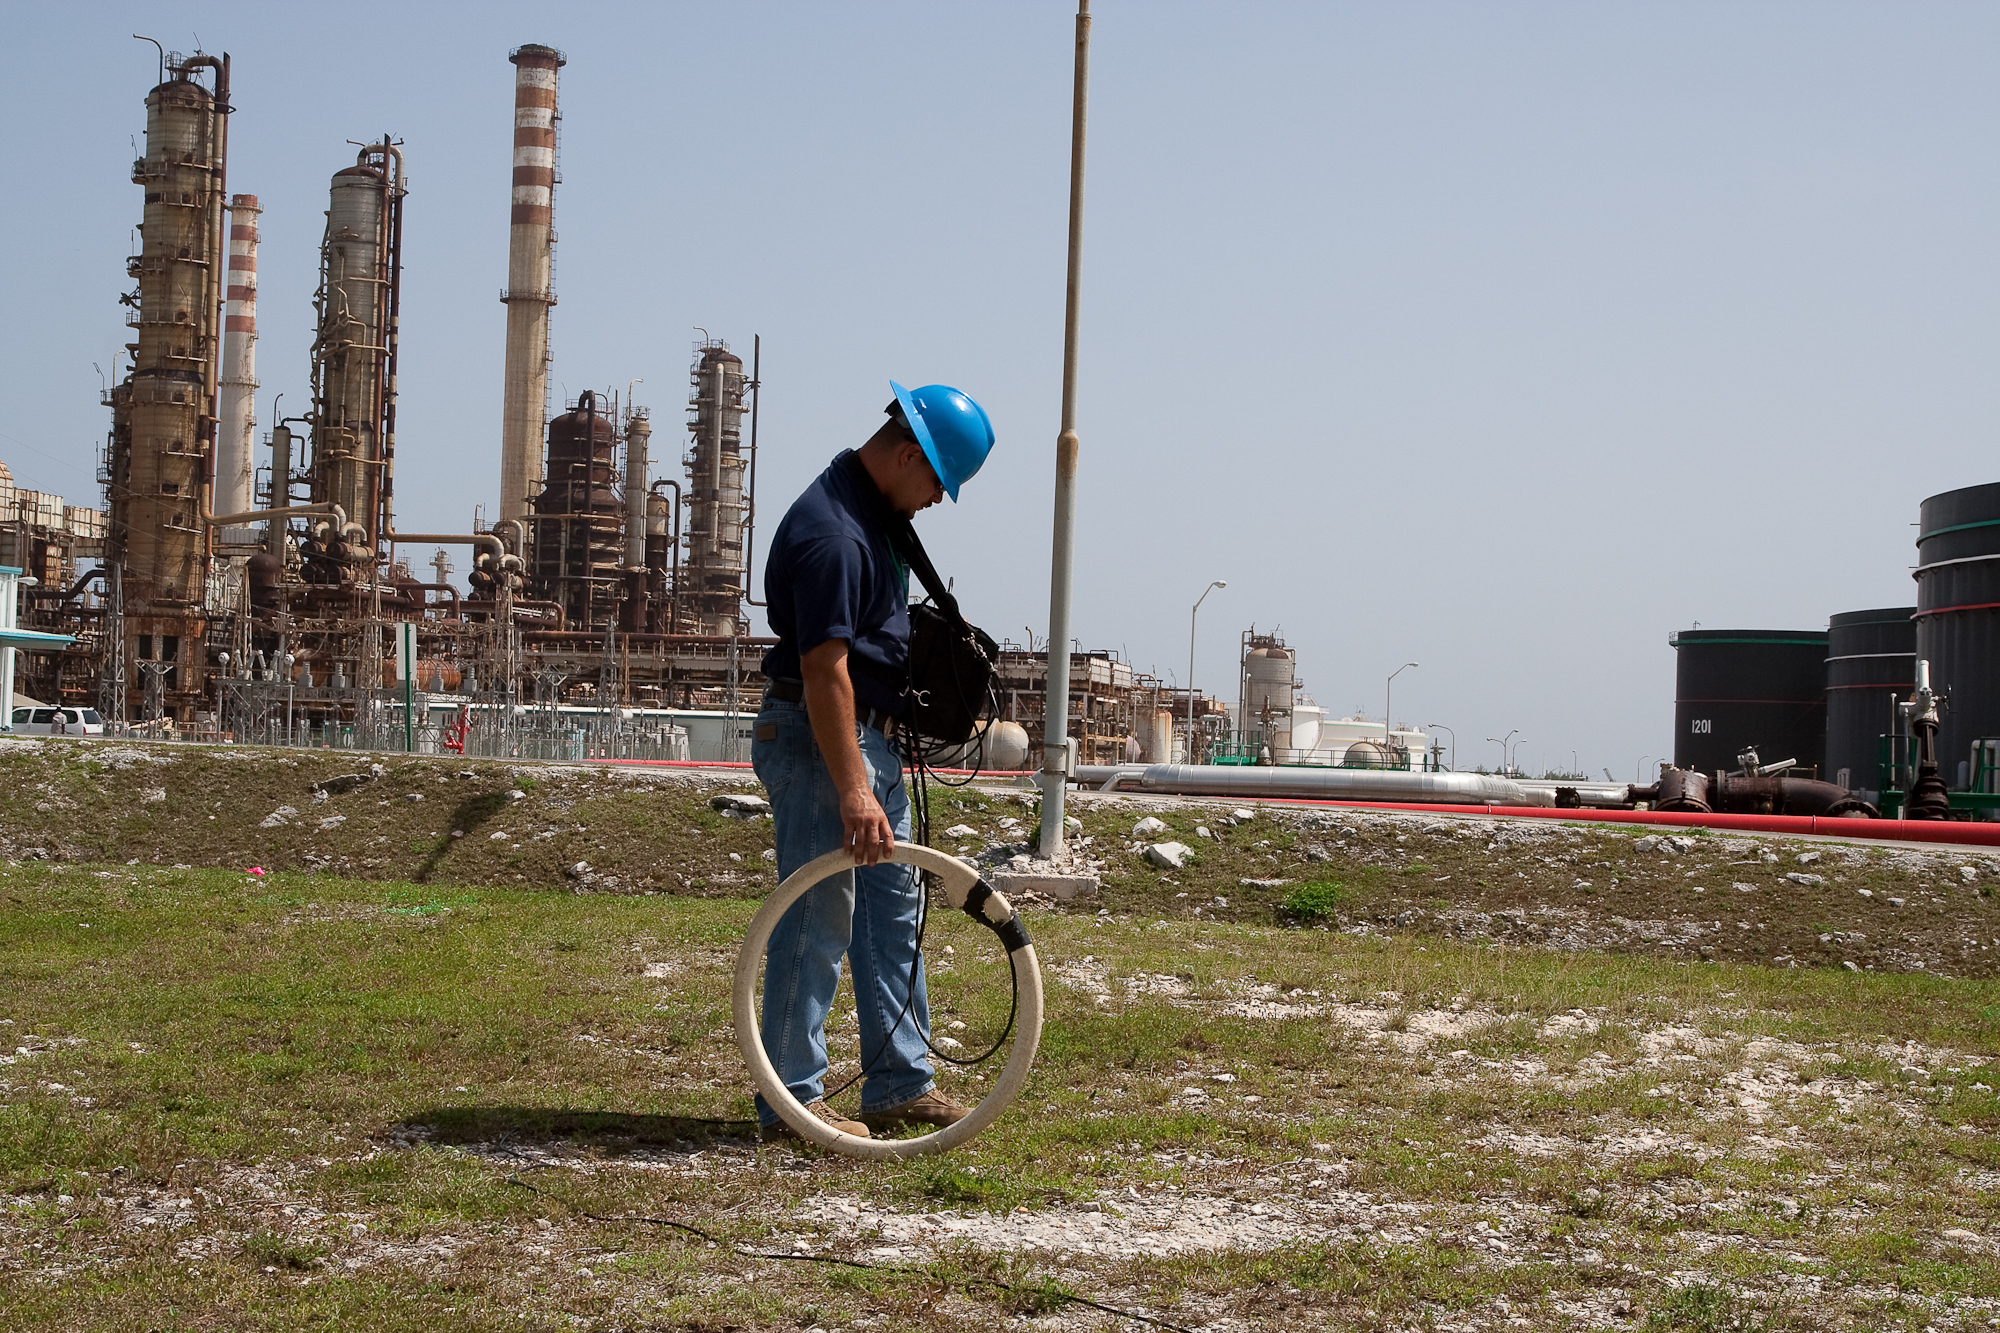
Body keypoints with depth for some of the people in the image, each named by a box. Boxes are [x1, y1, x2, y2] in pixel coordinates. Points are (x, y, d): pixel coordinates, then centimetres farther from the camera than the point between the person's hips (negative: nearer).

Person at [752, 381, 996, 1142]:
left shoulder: (876, 513, 11)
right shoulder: (832, 532, -22)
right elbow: (825, 669, -28)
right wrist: (852, 789, -31)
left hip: (872, 738, 11)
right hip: (819, 739, -11)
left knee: (893, 909, 13)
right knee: (818, 922, -6)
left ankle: (900, 1085, 21)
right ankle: (792, 1101, 2)